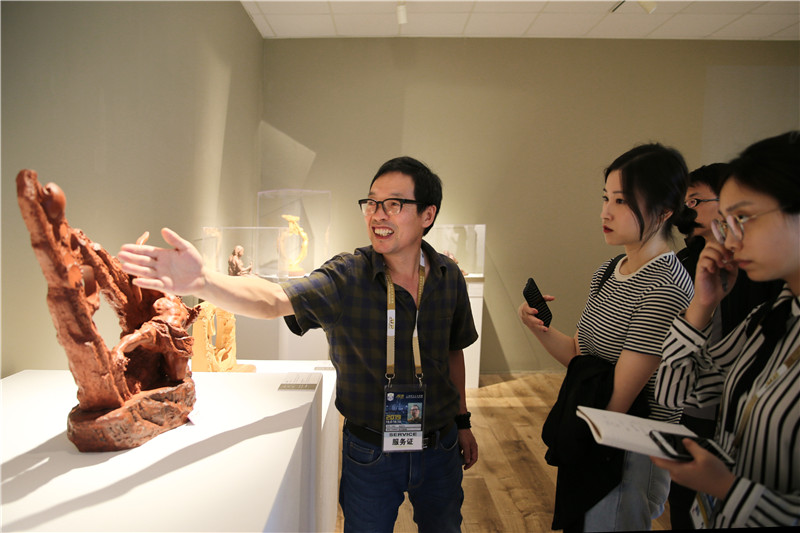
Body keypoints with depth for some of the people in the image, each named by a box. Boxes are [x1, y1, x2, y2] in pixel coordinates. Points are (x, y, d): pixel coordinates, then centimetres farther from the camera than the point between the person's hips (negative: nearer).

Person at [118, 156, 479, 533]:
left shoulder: (449, 278, -6)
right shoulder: (346, 277, -16)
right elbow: (273, 299, -30)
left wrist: (462, 421, 12)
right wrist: (204, 282, -47)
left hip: (440, 450, 3)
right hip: (369, 455, -2)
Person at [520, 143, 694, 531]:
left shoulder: (665, 288, -25)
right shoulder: (607, 273, 3)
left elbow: (616, 401, -24)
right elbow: (581, 355, 4)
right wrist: (541, 330, -13)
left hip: (631, 453, -8)